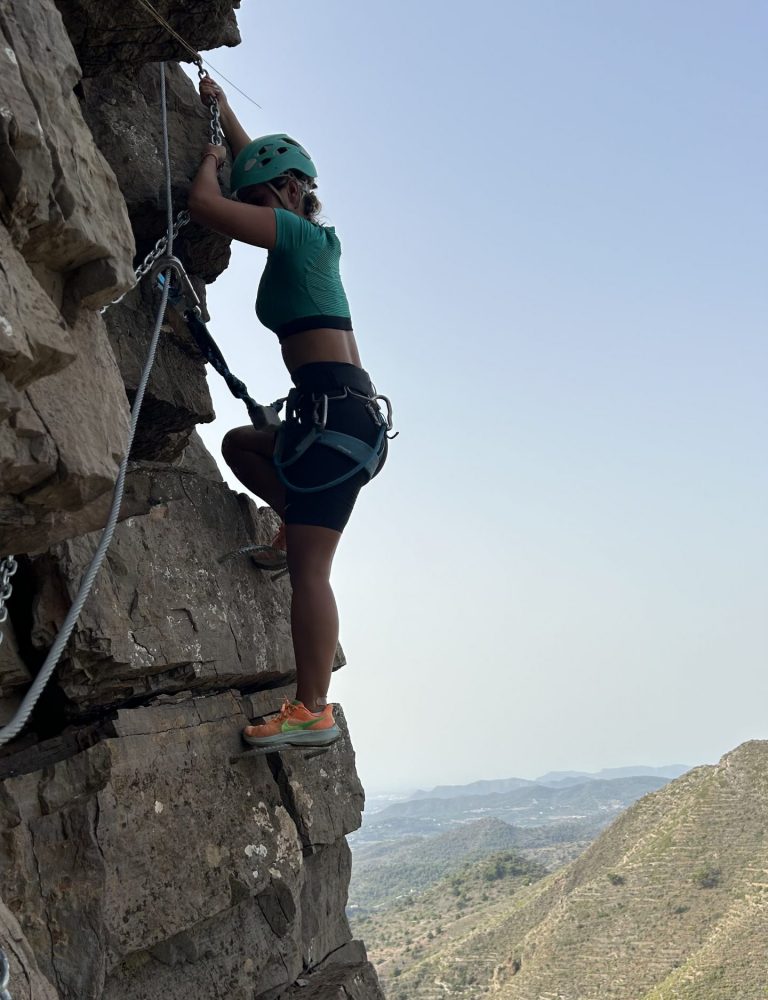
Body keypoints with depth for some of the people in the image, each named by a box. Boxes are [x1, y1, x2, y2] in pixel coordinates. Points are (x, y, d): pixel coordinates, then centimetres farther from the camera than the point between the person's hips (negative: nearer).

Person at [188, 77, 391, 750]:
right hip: (329, 414, 10)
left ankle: (313, 710, -14)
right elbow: (260, 165, 39)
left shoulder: (299, 232, -1)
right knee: (239, 444, 31)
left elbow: (204, 203, -6)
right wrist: (222, 112, 48)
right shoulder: (309, 240, 23)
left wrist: (212, 162, 14)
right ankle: (295, 524, 17)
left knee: (309, 567, -14)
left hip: (337, 405, -10)